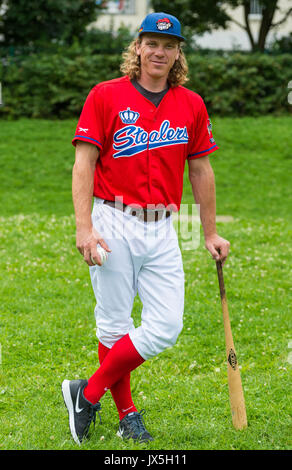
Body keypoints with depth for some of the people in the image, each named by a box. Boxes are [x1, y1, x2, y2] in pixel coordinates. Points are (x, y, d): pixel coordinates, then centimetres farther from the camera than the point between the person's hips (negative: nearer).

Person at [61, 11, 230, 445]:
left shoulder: (191, 105, 8)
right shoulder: (106, 96, -2)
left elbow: (201, 171, 14)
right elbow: (84, 163, -5)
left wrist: (210, 234, 14)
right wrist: (84, 228, -15)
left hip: (162, 230, 4)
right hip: (114, 225, -3)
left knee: (166, 327, -5)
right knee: (114, 325, 1)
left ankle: (88, 394, 10)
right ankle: (126, 414, 19)